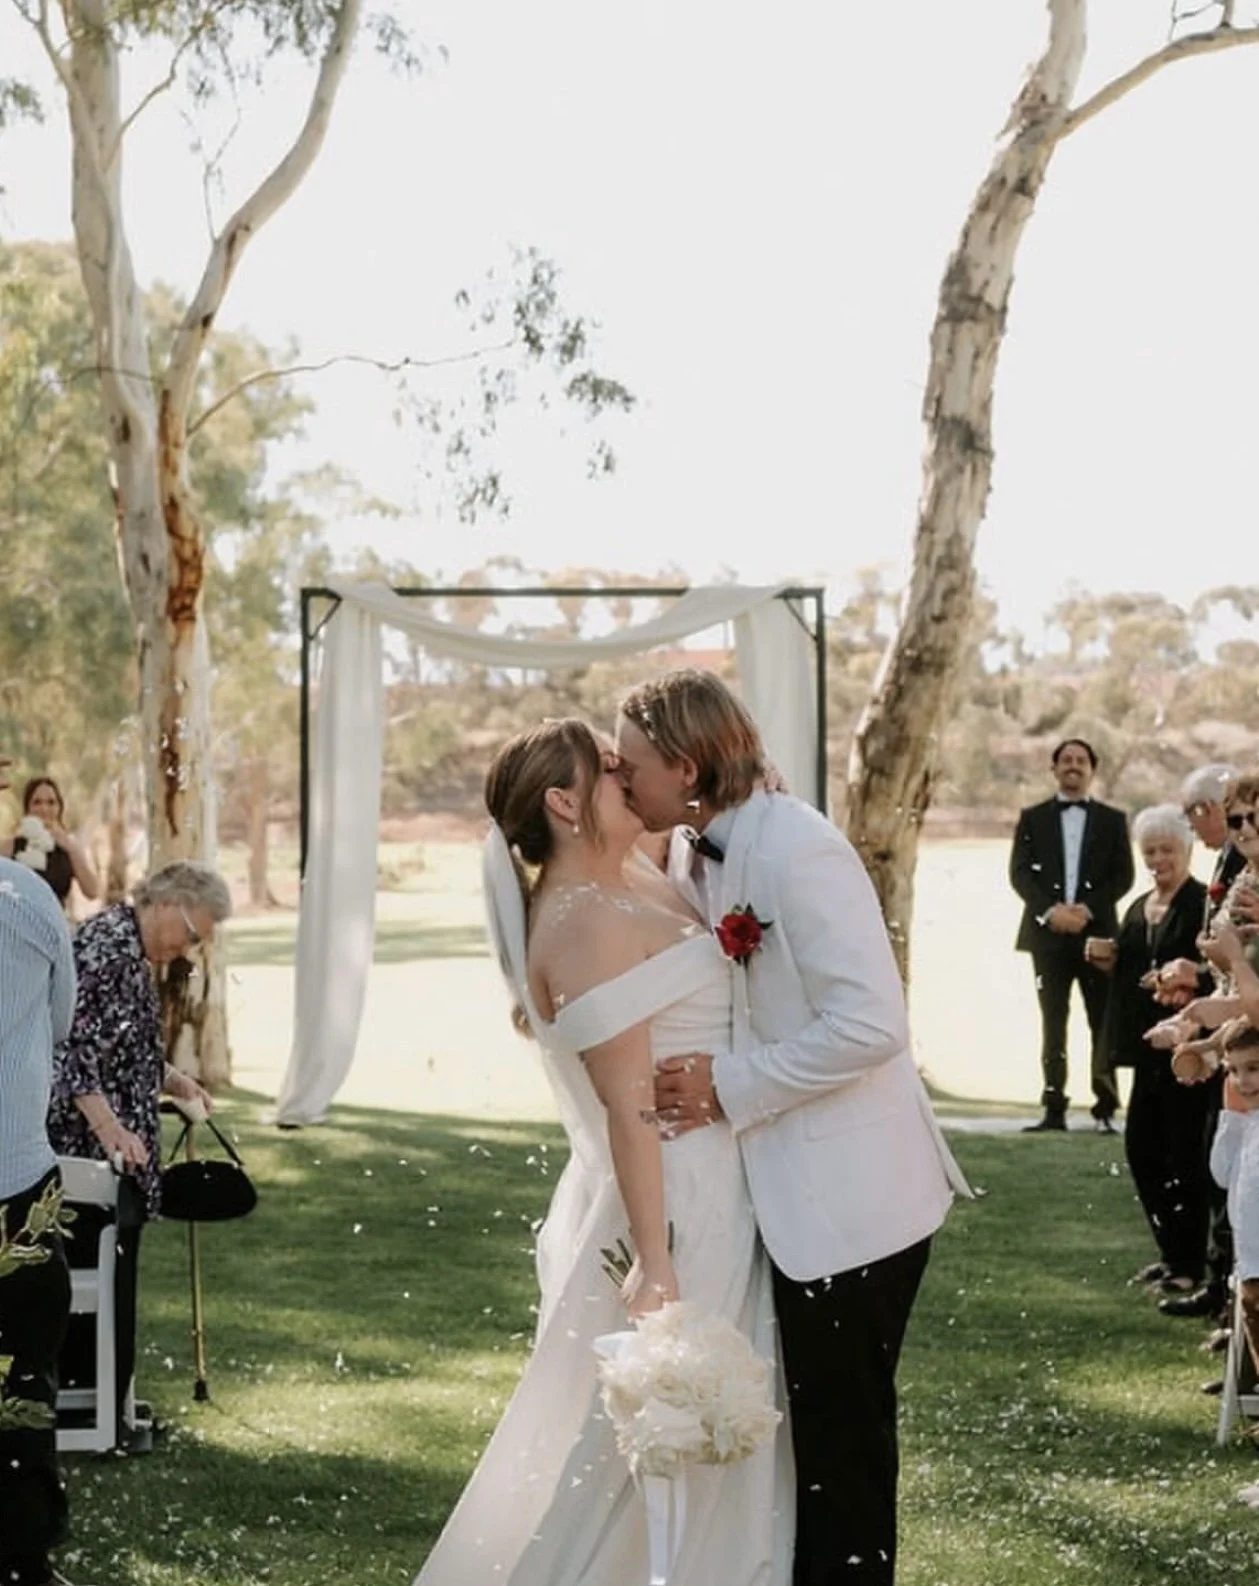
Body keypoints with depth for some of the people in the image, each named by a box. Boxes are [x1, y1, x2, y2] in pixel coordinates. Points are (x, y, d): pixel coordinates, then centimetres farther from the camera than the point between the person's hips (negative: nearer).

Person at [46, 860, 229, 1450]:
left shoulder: (133, 950, 15)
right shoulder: (108, 946, -17)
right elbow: (72, 1045, -24)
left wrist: (171, 1079, 13)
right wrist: (108, 1127, -28)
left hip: (108, 1144, 10)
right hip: (91, 1144, -10)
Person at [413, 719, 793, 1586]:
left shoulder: (635, 879, 8)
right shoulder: (587, 920, -19)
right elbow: (629, 1106, -23)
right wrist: (658, 1265, -24)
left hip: (708, 1197, 9)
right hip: (673, 1204, -9)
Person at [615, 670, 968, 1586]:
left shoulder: (795, 850, -20)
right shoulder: (698, 855, 8)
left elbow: (871, 1024, -25)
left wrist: (729, 1088, -20)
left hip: (850, 1197, -9)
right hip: (792, 1190, 9)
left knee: (844, 1432, 3)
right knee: (814, 1419, 18)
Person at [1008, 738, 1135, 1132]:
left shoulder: (1112, 820, 9)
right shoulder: (1033, 818, 10)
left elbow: (1123, 876, 2)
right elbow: (1020, 873, 2)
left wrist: (1087, 909, -12)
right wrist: (1051, 910, -13)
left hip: (1096, 933, -1)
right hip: (1048, 934, 1)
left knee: (1103, 1023, -3)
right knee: (1053, 1023, 1)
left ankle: (1105, 1109, 0)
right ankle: (1054, 1109, 2)